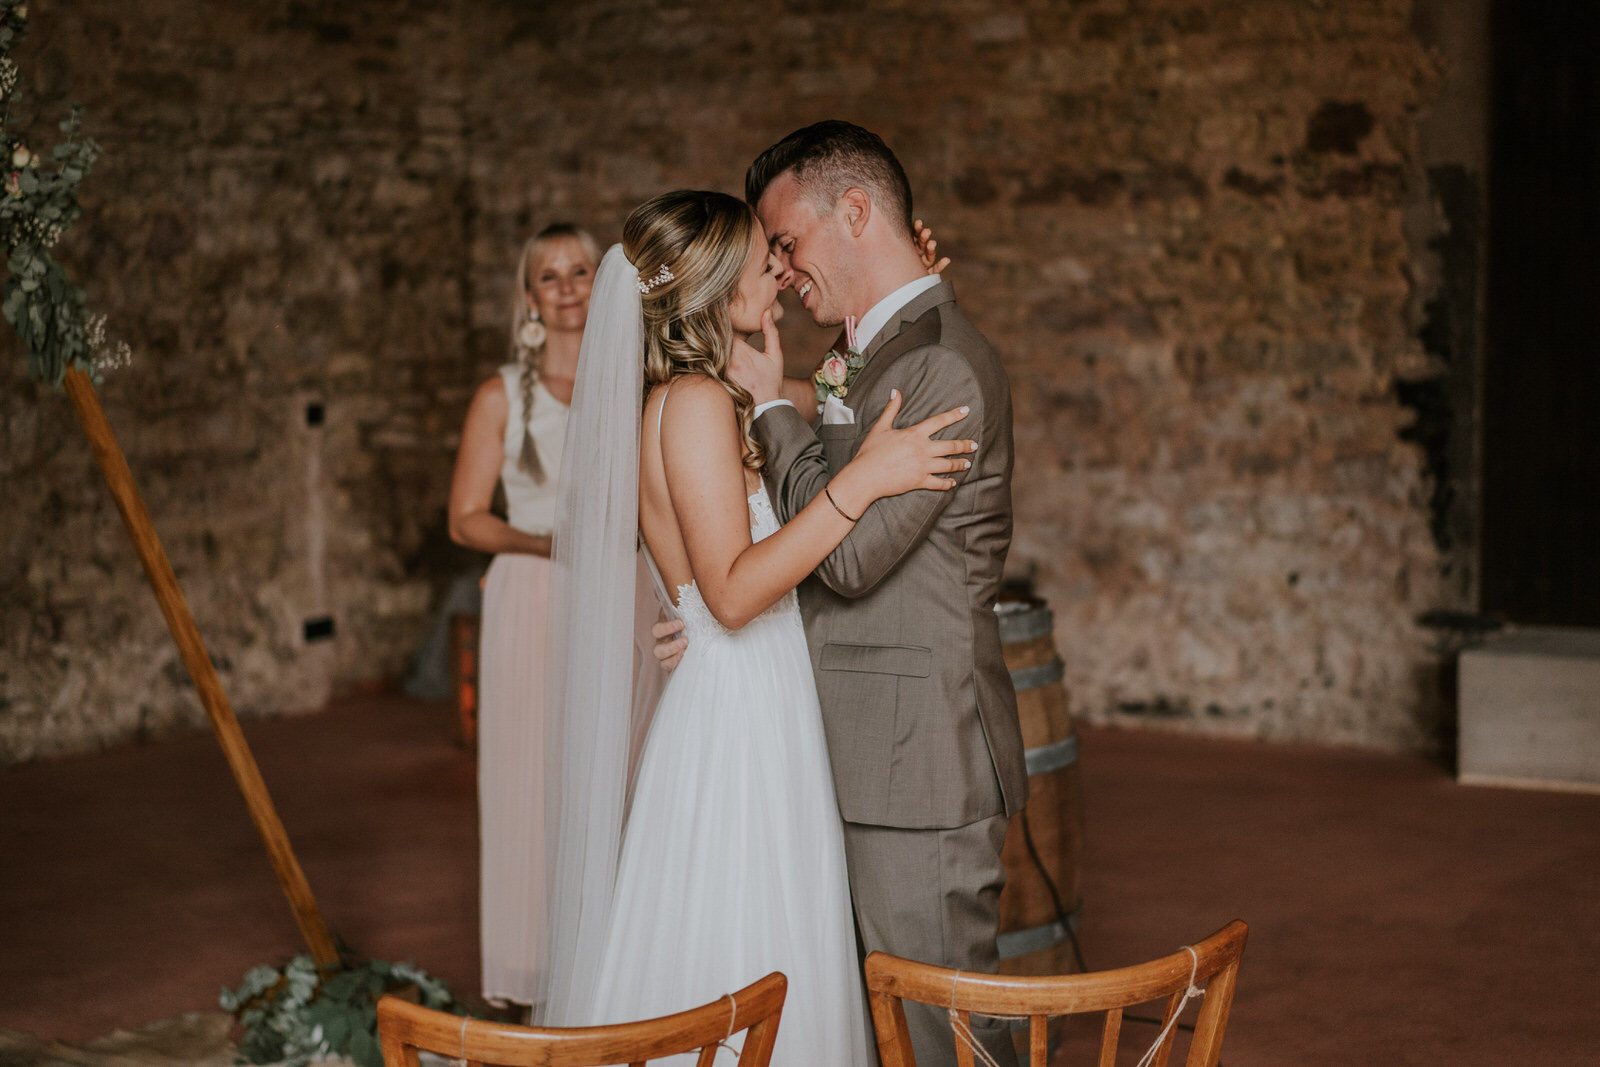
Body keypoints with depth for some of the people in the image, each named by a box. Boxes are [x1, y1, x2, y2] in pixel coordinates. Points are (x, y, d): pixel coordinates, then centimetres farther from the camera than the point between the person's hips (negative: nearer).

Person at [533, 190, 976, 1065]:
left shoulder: (700, 398, 12)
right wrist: (860, 482, -24)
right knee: (739, 996, -2)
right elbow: (734, 590, -23)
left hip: (752, 713, 10)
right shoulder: (695, 402, -16)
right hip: (736, 721, -10)